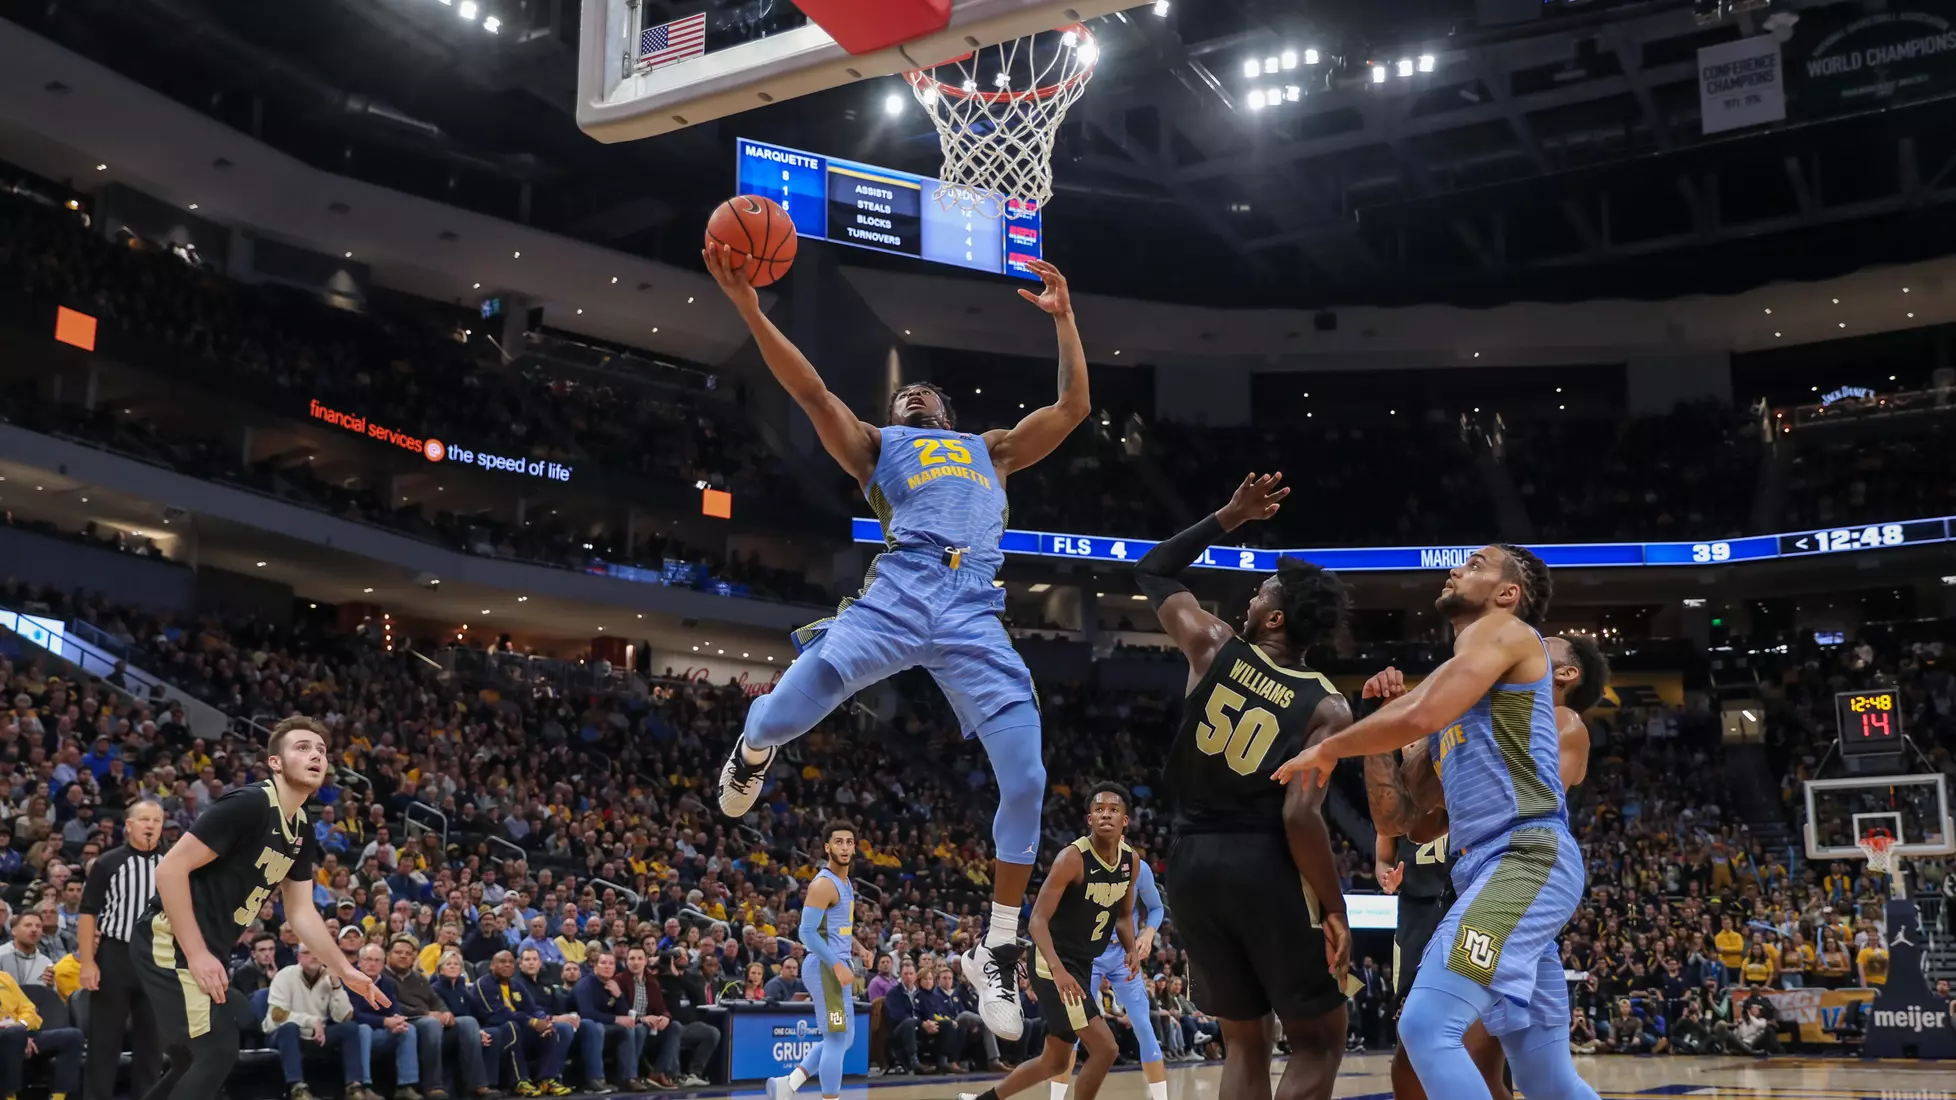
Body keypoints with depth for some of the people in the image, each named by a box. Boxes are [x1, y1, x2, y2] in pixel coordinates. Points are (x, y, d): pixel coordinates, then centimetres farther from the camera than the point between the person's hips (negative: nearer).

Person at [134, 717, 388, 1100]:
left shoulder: (302, 832, 7)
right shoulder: (248, 803, -20)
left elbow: (300, 911, 16)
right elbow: (170, 869, -22)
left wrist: (344, 970, 11)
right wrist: (196, 954, -22)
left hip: (203, 949, 10)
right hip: (168, 941, -10)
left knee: (195, 1061, 17)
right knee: (218, 1050, -15)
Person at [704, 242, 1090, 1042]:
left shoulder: (990, 450, 35)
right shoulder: (875, 445, 26)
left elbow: (1073, 408, 31)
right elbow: (812, 391, 12)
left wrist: (1063, 317, 28)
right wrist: (749, 308, 3)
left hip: (975, 615, 2)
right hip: (899, 595, -2)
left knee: (1026, 781, -10)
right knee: (783, 715, -20)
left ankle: (997, 952, 7)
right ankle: (752, 754, 22)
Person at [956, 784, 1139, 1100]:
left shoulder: (1131, 860, 1)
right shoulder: (1072, 857, -21)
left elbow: (1124, 915, 16)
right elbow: (1038, 919, -23)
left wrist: (1131, 949, -5)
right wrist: (1057, 969, -37)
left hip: (1083, 965, 8)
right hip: (1055, 964, -8)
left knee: (1055, 1061, 16)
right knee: (1105, 1047, -15)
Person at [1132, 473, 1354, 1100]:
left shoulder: (1213, 647, 3)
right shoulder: (1328, 707, -5)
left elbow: (1152, 573, 19)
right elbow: (1300, 814, -16)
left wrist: (1228, 518, 19)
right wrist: (1335, 911, -8)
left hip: (1192, 864, 4)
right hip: (1264, 866, -4)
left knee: (1243, 1041, 18)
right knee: (1319, 1039, 11)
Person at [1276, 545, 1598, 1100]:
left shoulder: (1504, 631, 2)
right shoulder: (1458, 680, 27)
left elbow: (1420, 717, -13)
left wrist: (1327, 749, -1)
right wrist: (1379, 715, 13)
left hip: (1528, 857, -10)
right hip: (1498, 866, 10)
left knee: (1428, 1025, -22)